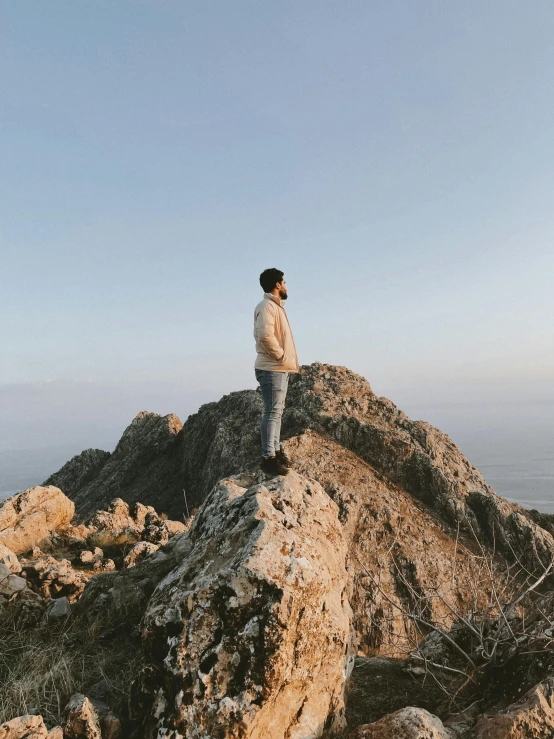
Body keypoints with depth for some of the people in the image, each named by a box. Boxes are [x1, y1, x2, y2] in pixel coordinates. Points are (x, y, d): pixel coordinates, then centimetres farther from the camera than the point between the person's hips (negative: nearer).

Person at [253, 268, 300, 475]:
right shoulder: (266, 306, -13)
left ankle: (276, 451, 24)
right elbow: (265, 335, -29)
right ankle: (268, 457, -7)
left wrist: (287, 361, 11)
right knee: (272, 412, -10)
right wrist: (281, 356, -18)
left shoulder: (276, 306, 19)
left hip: (280, 369, 10)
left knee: (277, 411, 15)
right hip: (272, 369, -10)